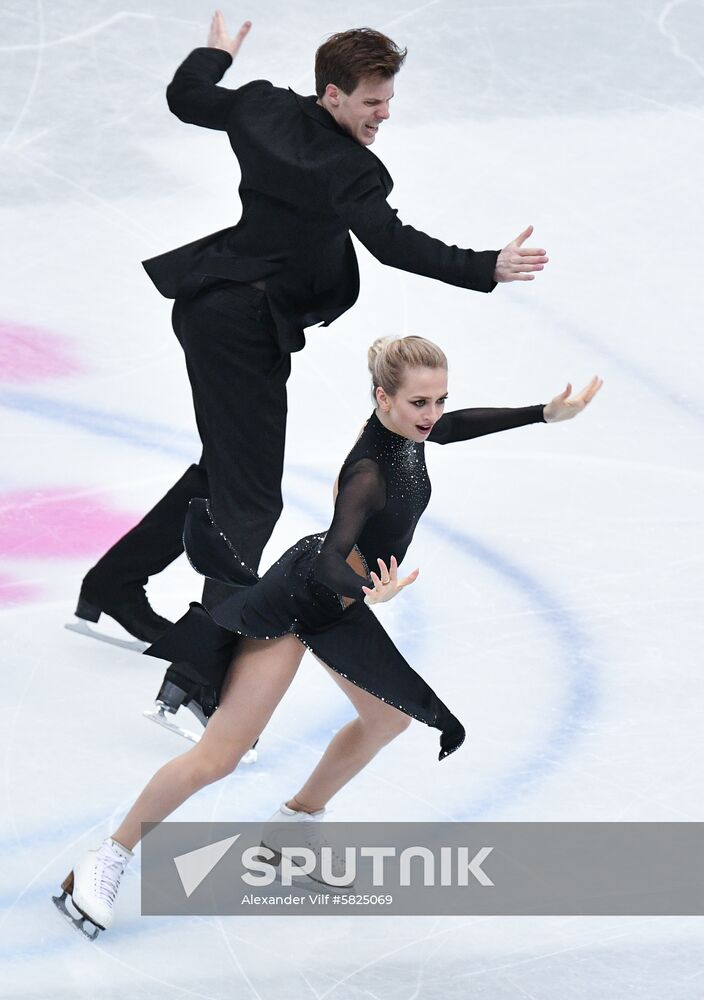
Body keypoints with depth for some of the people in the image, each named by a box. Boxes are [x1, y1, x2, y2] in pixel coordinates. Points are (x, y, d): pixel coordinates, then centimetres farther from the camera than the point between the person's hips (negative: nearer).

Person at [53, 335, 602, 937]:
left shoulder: (407, 431, -8)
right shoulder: (370, 471, -33)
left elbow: (453, 427, 15)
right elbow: (331, 558, -43)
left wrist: (545, 414, 12)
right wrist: (369, 591, -64)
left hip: (338, 606, 10)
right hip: (296, 604, -10)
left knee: (389, 716, 26)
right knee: (219, 756, -11)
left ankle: (292, 826, 38)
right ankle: (108, 861, -1)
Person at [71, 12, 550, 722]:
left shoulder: (263, 109, 4)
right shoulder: (347, 169, -20)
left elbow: (186, 97, 20)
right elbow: (392, 243, -30)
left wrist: (215, 52, 40)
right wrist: (488, 269, -34)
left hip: (211, 309, 10)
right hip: (247, 326, -10)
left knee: (227, 467, 27)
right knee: (251, 502, -10)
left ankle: (112, 589, 37)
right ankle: (195, 679, -17)